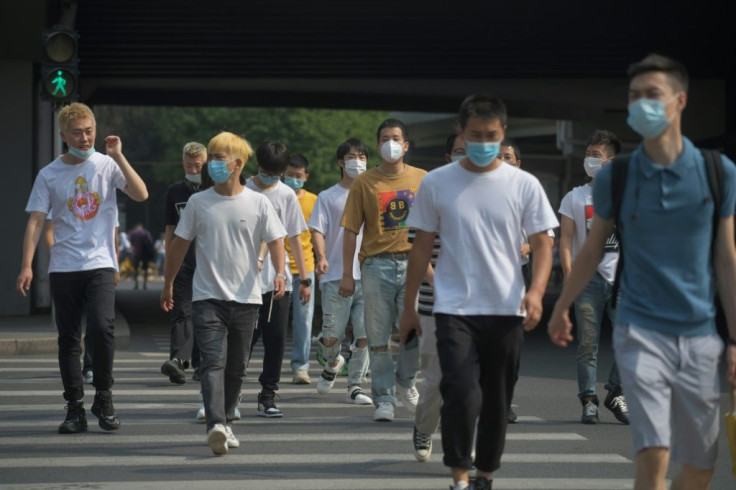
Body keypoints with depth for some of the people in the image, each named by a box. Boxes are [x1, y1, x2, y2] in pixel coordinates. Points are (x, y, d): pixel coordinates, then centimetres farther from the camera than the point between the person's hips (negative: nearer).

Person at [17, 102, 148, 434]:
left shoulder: (106, 165, 3)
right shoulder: (49, 175, 4)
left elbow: (141, 195, -9)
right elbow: (36, 222, 1)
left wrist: (118, 157, -15)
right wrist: (27, 265, -9)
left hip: (100, 264, -1)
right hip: (63, 267, 1)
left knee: (102, 328, -17)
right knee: (69, 339, 4)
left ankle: (103, 398, 1)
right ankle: (75, 408, 12)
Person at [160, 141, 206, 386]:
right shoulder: (174, 192, 11)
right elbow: (170, 229, 14)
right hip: (183, 262, 1)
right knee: (182, 311, -10)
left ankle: (200, 363, 14)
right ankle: (178, 359, -23)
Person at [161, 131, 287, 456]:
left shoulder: (258, 203, 2)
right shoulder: (198, 203, 4)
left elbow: (275, 241, 0)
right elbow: (180, 244, 11)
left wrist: (279, 273, -19)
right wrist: (168, 284, 15)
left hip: (246, 298, 1)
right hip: (208, 297, -1)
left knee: (236, 367, 10)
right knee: (213, 362, -15)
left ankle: (226, 421, 24)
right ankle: (216, 425, -28)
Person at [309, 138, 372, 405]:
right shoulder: (328, 197, 8)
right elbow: (318, 231, -1)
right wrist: (322, 257, -19)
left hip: (367, 275, 2)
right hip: (336, 276, -2)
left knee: (364, 336, -5)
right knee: (332, 337, -3)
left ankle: (355, 386, 7)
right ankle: (333, 363, 30)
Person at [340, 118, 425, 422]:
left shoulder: (422, 179, 7)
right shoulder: (364, 183, 4)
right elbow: (351, 230, 3)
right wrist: (347, 274, -1)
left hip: (414, 261, 1)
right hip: (377, 264, 0)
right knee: (378, 337, 1)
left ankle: (405, 383, 22)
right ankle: (384, 399, 9)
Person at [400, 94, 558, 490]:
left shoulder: (524, 185, 1)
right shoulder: (436, 183, 1)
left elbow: (542, 244, 1)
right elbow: (422, 247, 7)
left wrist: (536, 291, -16)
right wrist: (408, 306, 8)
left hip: (506, 310, 1)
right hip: (455, 309, -1)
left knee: (497, 401, 10)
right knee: (462, 394, -15)